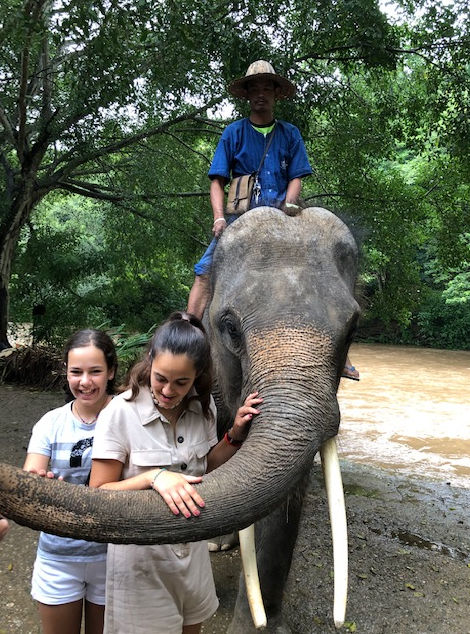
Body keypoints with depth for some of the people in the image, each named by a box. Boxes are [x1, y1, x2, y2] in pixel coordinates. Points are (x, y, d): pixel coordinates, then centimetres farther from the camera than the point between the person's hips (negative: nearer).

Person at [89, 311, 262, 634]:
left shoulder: (203, 406, -7)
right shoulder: (121, 413, -22)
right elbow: (98, 494, -17)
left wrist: (235, 435, -11)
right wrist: (152, 477, -33)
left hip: (191, 546, 5)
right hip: (141, 554, -5)